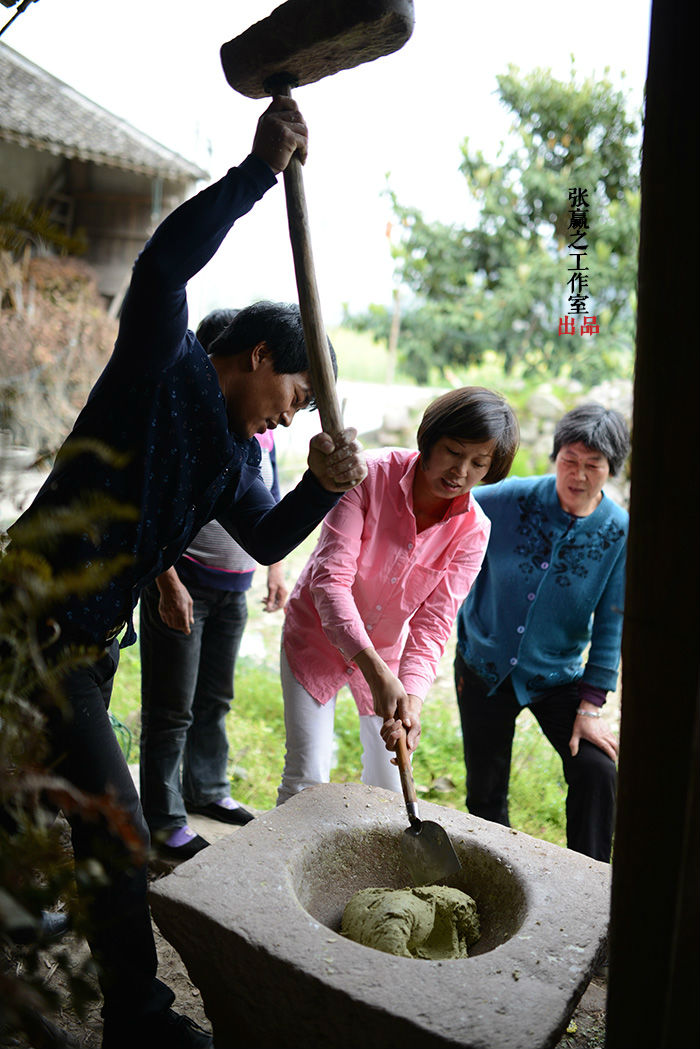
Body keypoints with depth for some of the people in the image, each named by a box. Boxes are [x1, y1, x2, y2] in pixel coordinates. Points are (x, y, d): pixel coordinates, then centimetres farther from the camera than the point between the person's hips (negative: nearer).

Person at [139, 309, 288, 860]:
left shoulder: (260, 425, 8)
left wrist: (276, 569, 15)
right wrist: (169, 584, -19)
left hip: (233, 586, 7)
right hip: (181, 584, -6)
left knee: (215, 698, 19)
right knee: (172, 708, 3)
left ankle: (207, 788, 37)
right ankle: (163, 819, 18)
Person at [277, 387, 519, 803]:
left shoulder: (472, 530, -16)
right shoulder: (372, 474, -25)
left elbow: (433, 624, -18)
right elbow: (330, 578, -32)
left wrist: (412, 697, -36)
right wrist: (376, 672, -41)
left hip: (388, 648, 3)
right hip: (318, 633, -3)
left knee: (389, 787, 9)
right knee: (306, 778, -4)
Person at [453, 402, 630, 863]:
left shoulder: (619, 532, -12)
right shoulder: (510, 499, -15)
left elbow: (610, 625, -8)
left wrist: (591, 706, -9)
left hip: (557, 675, 0)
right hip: (484, 666, 0)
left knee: (596, 770, -15)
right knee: (485, 790, 10)